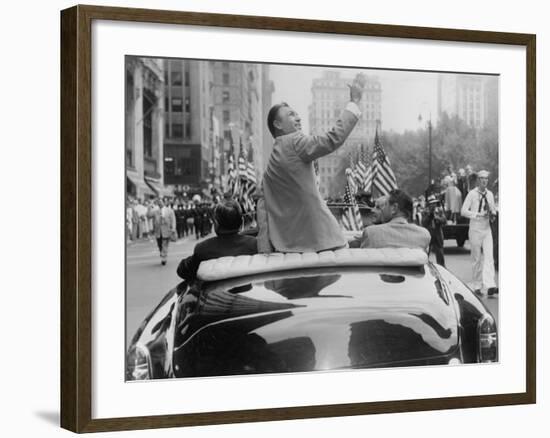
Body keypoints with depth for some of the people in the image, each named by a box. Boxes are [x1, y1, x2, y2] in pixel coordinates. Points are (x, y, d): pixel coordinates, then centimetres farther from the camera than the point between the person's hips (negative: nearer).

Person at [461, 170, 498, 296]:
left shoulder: (489, 194, 11)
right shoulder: (472, 194, -5)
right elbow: (463, 211, -9)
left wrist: (493, 213, 0)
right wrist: (478, 214, -18)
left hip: (487, 229, 4)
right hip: (475, 230, -4)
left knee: (489, 257, -9)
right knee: (477, 259, 1)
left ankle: (490, 286, -19)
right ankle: (477, 287, 9)